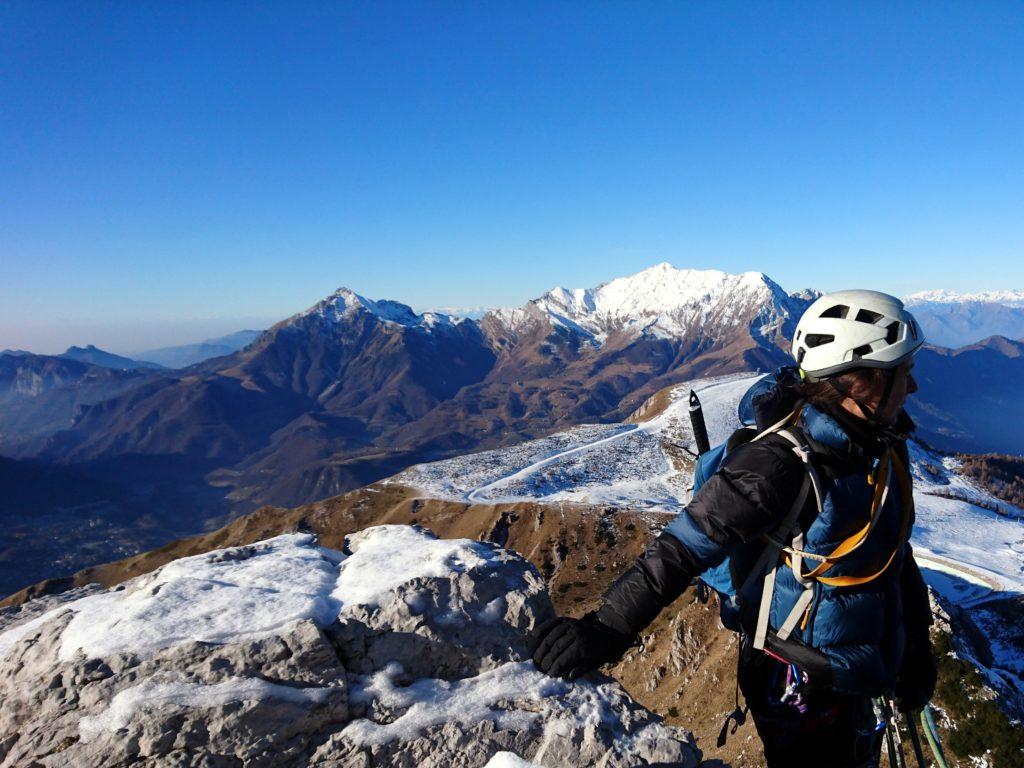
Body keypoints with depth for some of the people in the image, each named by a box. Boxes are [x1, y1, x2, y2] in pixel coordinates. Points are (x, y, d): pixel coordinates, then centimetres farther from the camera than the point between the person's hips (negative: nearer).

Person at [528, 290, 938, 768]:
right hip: (799, 689, -8)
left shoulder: (884, 448, -3)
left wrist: (917, 649, 15)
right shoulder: (781, 464, -30)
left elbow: (896, 552, 10)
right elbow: (685, 546, -32)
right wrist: (606, 629, -38)